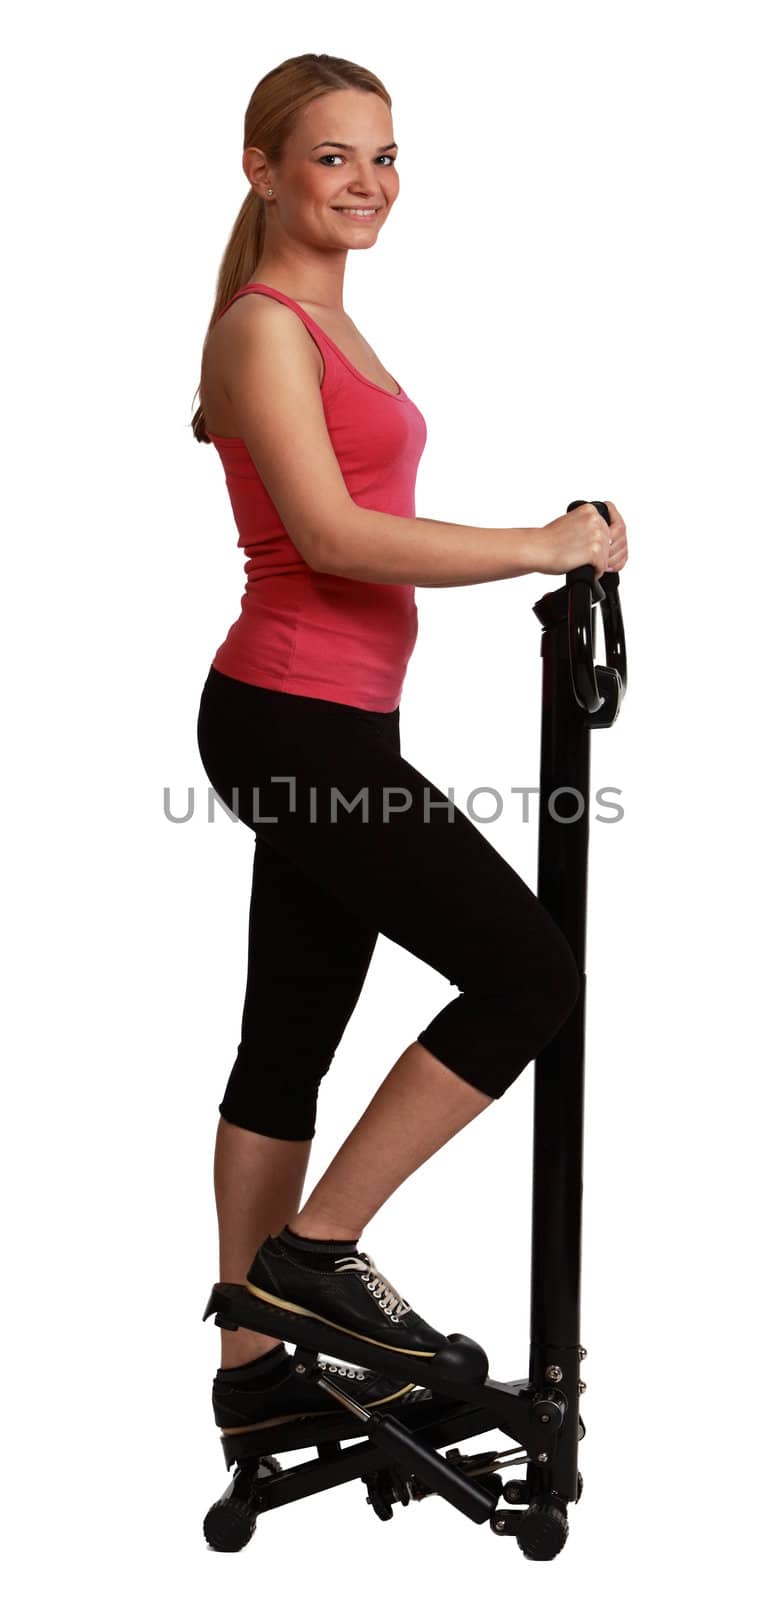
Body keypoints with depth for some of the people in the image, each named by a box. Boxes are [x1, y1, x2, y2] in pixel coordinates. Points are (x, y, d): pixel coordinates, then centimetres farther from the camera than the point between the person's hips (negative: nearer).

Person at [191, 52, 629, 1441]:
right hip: (294, 722, -10)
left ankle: (254, 1365, 22)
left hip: (330, 724, 10)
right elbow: (332, 535, -21)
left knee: (289, 1049, 12)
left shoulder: (324, 324, 18)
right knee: (529, 972, -7)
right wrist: (545, 547, -16)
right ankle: (314, 1250, 2)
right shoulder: (262, 326, -11)